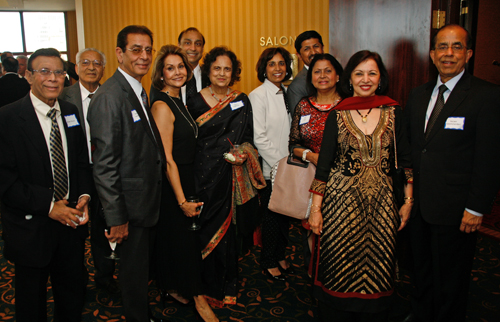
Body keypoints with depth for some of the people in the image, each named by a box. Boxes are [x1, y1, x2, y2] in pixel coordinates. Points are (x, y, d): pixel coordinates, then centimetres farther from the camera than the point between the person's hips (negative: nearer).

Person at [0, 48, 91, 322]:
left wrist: (84, 196, -7)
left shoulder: (71, 113, 4)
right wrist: (48, 206, -20)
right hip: (30, 227, -4)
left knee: (72, 297, 21)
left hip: (71, 220, 5)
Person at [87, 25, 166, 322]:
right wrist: (116, 218, -20)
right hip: (131, 205, -9)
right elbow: (105, 164, -22)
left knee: (143, 264, 24)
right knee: (134, 268, 10)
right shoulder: (109, 97, -21)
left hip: (149, 200, 9)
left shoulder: (140, 92, 9)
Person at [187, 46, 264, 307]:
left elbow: (247, 138, 7)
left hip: (232, 174, 1)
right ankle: (211, 287, 22)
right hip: (205, 175, -1)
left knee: (230, 228, 8)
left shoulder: (241, 101, 4)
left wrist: (243, 153, -12)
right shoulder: (195, 102, 0)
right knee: (209, 229, 4)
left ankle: (229, 284, 27)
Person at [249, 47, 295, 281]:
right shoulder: (258, 96, -11)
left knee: (286, 214, 14)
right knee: (272, 216, 5)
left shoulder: (287, 93, 9)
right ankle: (268, 262, 23)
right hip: (270, 168, -6)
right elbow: (259, 137, -15)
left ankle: (280, 256, 32)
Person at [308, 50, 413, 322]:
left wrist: (408, 201, 5)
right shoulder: (337, 116, -2)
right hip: (341, 201, -1)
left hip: (382, 202, 2)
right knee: (340, 269, 7)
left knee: (377, 271, 11)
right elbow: (324, 164, -1)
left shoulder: (392, 112, 2)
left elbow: (405, 159, 7)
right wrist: (315, 208, -3)